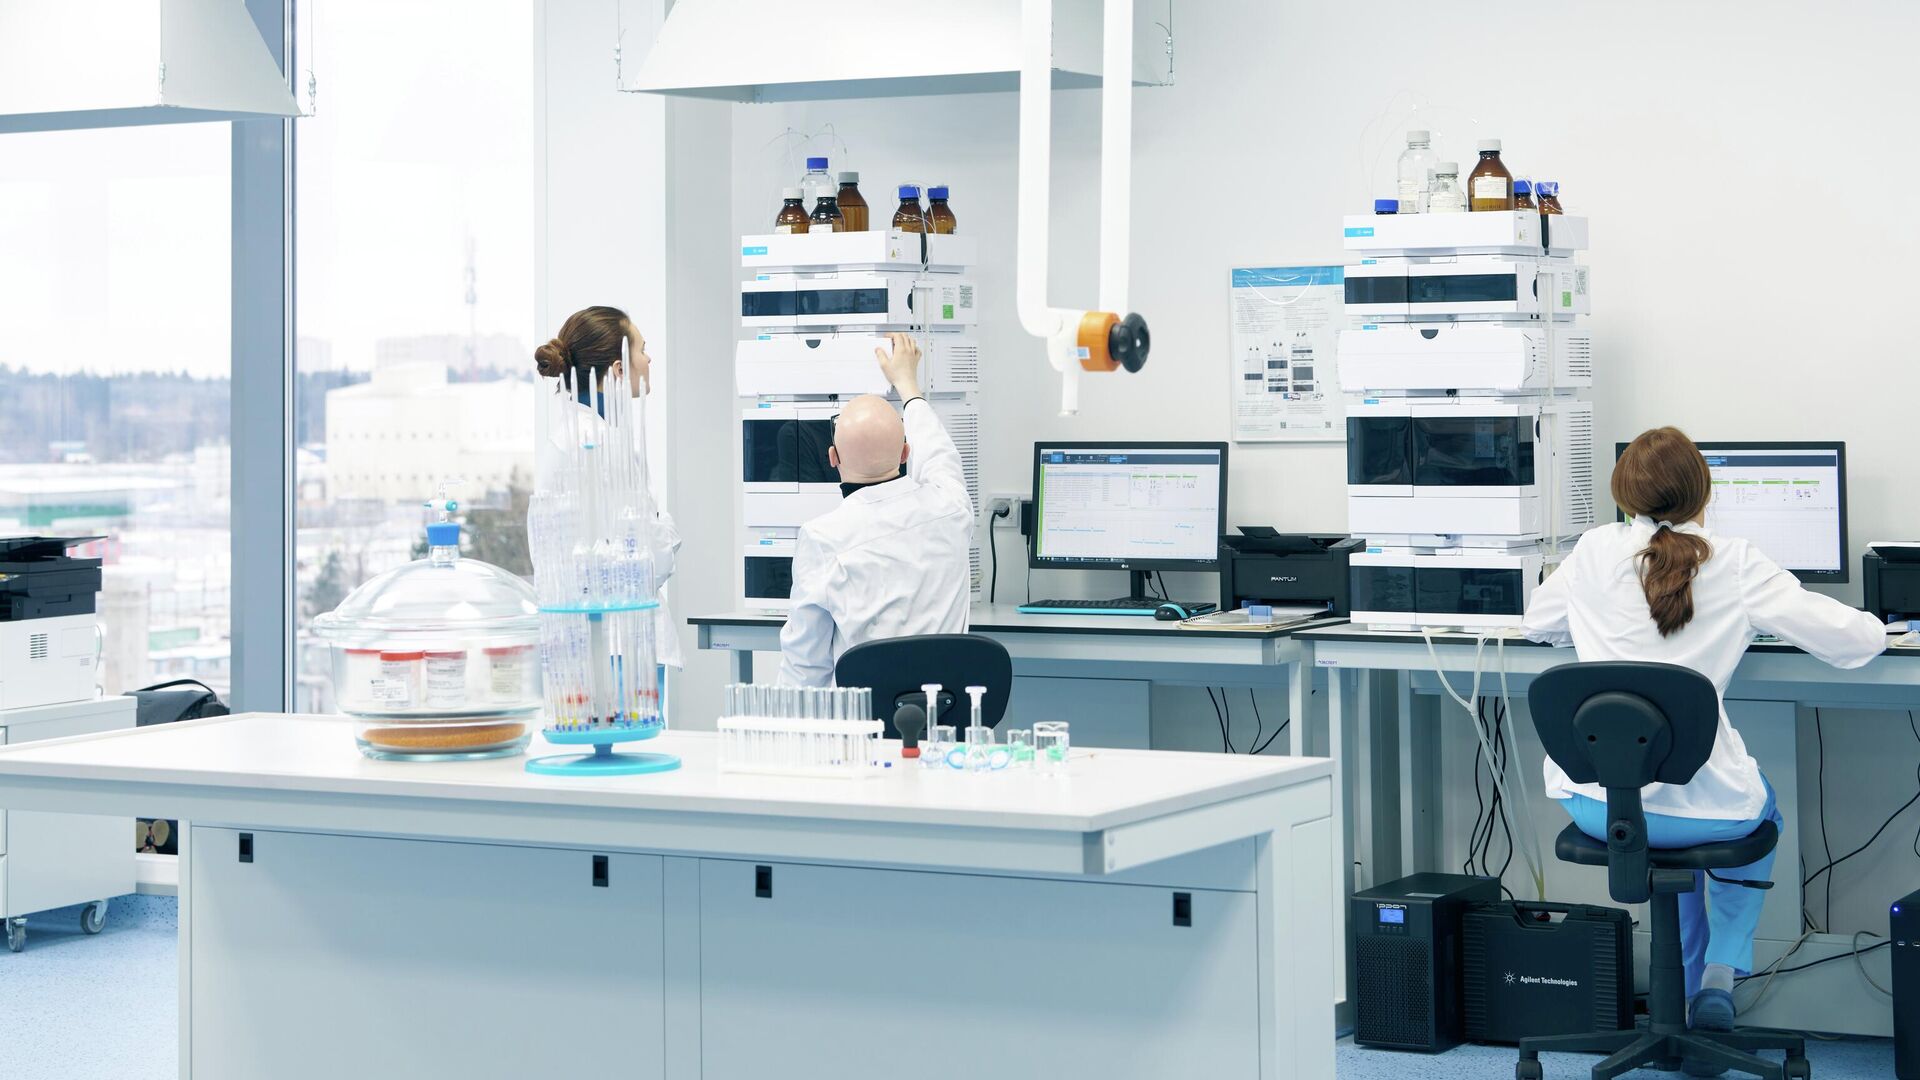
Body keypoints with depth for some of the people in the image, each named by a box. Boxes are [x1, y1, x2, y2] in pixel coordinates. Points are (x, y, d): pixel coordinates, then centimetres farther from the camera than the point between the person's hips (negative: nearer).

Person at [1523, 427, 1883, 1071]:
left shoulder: (1596, 551, 3)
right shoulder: (1737, 566, -4)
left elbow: (1536, 623, 23)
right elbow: (1861, 639, -2)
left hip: (1592, 803, 3)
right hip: (1697, 806, -3)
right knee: (1760, 809, 35)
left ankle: (1690, 988, 40)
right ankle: (1722, 973, 19)